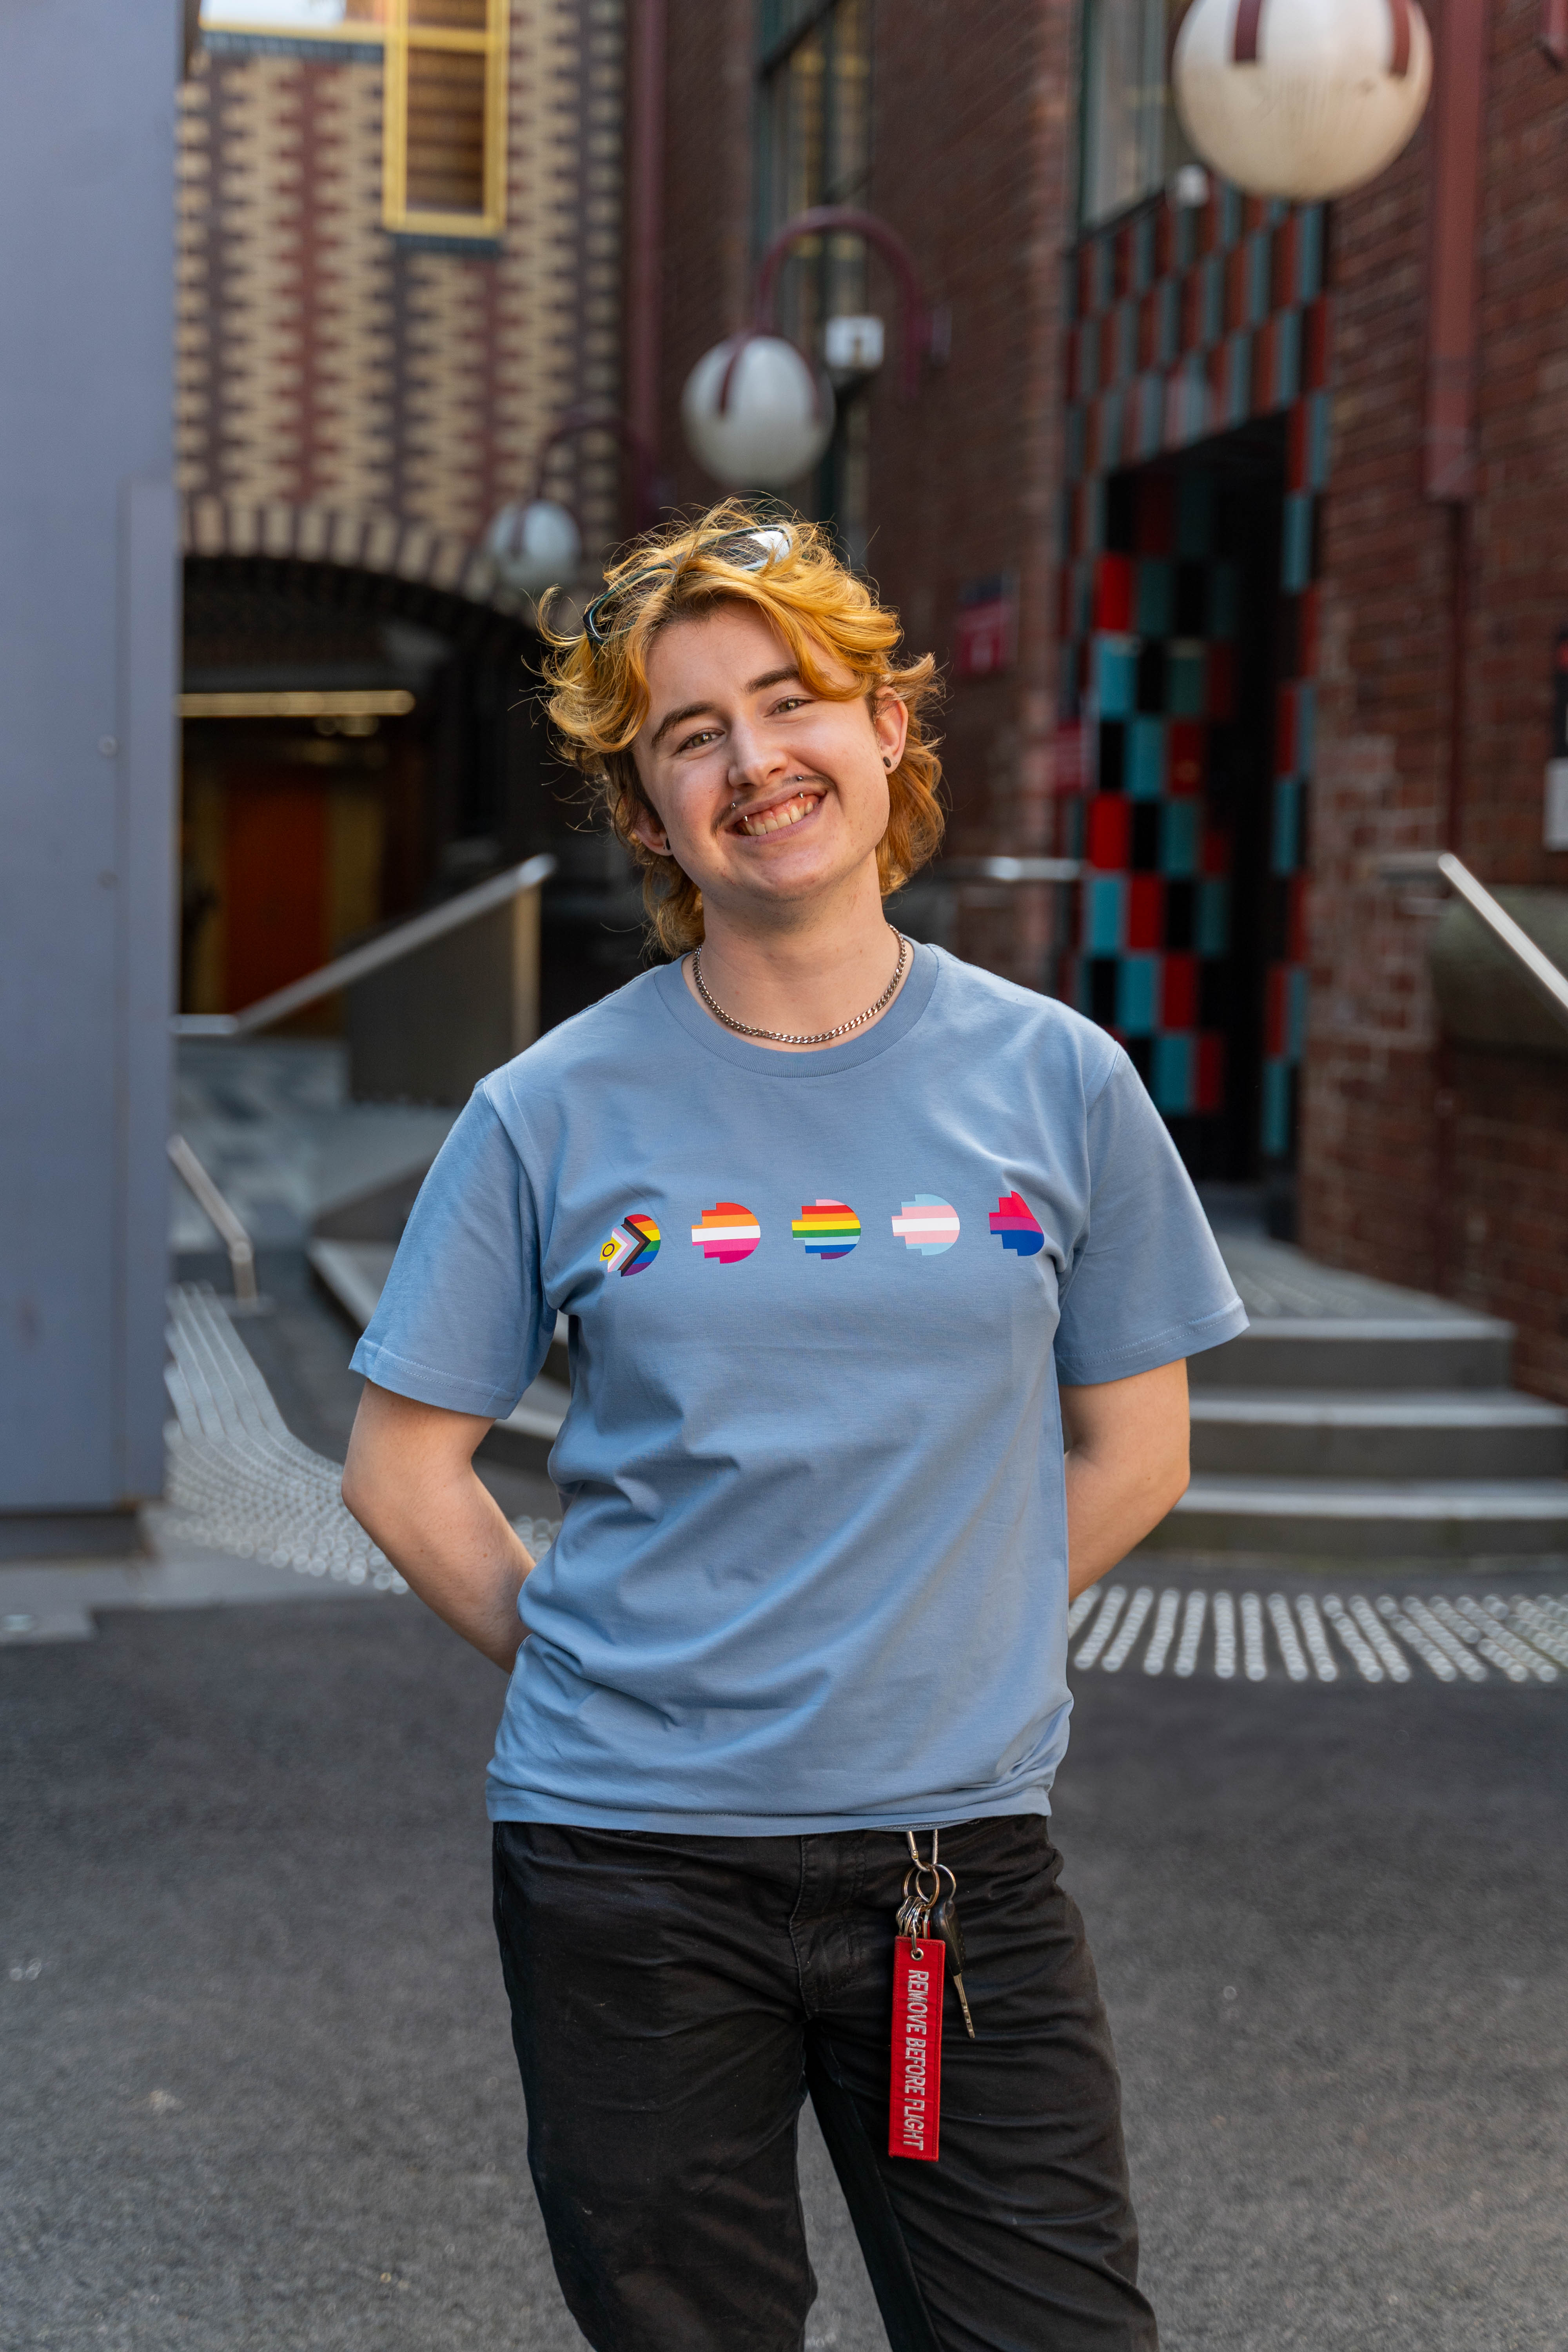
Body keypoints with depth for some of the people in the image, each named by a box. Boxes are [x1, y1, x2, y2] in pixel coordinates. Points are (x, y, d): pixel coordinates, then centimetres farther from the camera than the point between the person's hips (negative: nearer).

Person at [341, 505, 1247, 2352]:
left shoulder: (1056, 1082, 1)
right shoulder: (555, 1115, -2)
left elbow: (1130, 1454, 9)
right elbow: (404, 1470, 5)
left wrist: (928, 1663, 5)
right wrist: (616, 1681, 3)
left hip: (960, 1852, 1)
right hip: (630, 1864, 0)